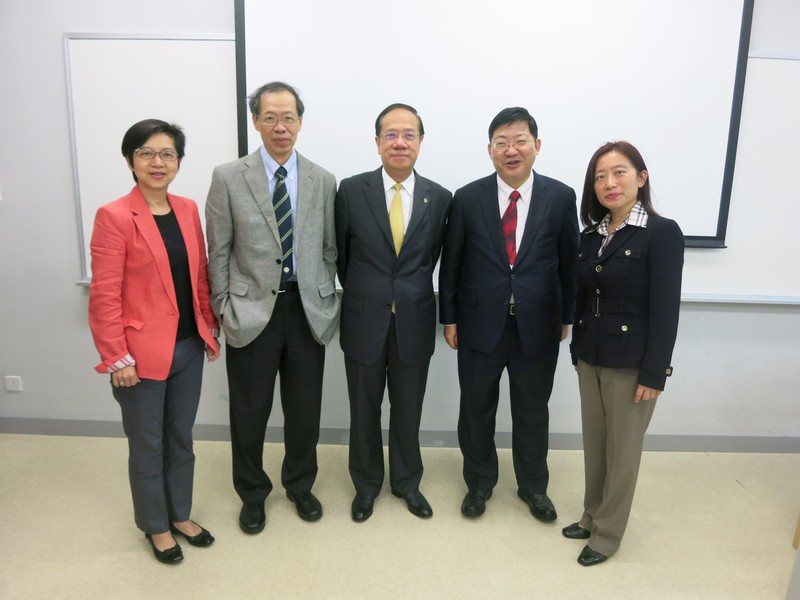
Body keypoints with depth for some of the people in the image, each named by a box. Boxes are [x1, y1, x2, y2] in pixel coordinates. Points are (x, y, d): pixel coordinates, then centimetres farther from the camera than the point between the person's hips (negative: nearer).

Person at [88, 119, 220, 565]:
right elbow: (104, 296, -14)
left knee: (181, 439, 19)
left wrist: (210, 329, 8)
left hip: (189, 348, 5)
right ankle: (156, 526, 34)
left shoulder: (189, 210, 5)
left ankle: (181, 515, 39)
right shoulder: (114, 217, -13)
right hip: (143, 355, -5)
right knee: (147, 446, 13)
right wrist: (117, 359, -14)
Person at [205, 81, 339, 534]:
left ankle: (300, 485, 38)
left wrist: (329, 303, 4)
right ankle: (252, 493, 34)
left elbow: (330, 249, 7)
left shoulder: (323, 182, 3)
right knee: (250, 411, 11)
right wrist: (223, 308, -1)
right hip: (252, 310, -1)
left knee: (305, 410, 14)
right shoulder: (229, 178, -3)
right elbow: (218, 251, 0)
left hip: (307, 309, 2)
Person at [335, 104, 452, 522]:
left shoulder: (439, 198, -2)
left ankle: (407, 482, 37)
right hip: (364, 320, 0)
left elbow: (433, 257, 7)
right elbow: (341, 254, 4)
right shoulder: (351, 191, -5)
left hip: (414, 322, 1)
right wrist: (364, 294, 11)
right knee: (364, 410, 15)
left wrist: (411, 293, 8)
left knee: (408, 410, 15)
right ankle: (366, 484, 36)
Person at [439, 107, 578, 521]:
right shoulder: (467, 198, -4)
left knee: (532, 411, 15)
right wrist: (449, 318, 1)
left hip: (538, 326, 0)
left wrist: (566, 316, 6)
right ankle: (479, 482, 37)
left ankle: (533, 486, 38)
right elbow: (451, 264, 1)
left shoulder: (560, 197, -3)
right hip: (480, 324, 0)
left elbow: (569, 262, 3)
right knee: (476, 409, 13)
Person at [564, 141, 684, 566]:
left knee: (622, 451, 9)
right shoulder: (590, 235, 6)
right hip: (590, 359, 6)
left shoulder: (662, 233, -12)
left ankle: (607, 534, 25)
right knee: (594, 445, 16)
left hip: (631, 364, -6)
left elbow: (665, 310, -15)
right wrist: (577, 350, 11)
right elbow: (582, 299, 10)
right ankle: (592, 517, 34)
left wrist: (653, 373, -16)